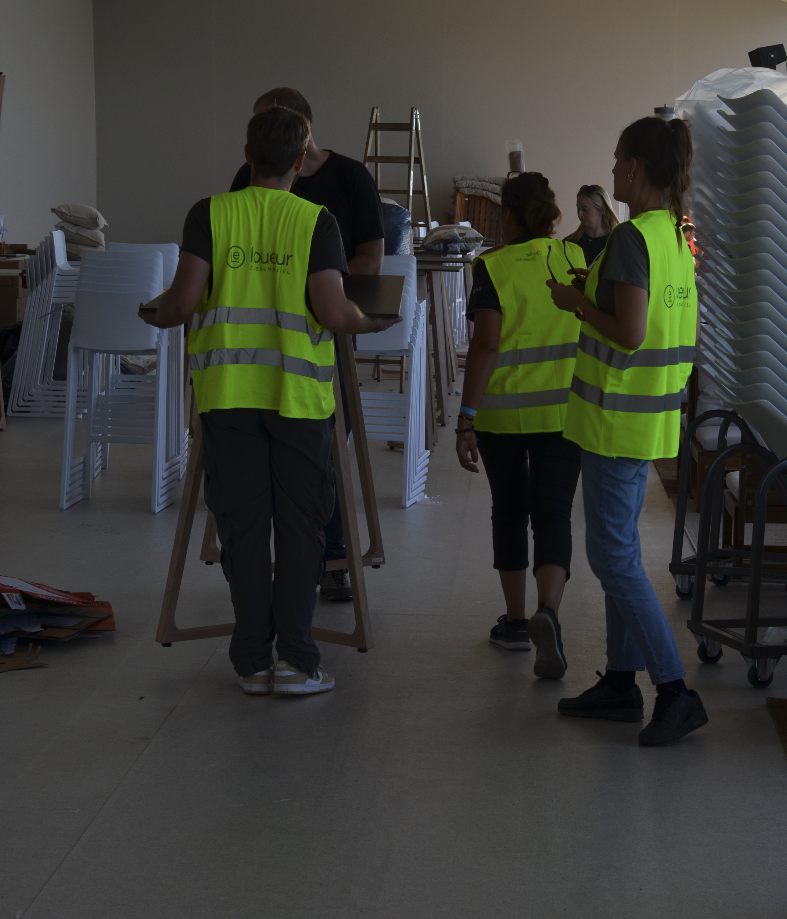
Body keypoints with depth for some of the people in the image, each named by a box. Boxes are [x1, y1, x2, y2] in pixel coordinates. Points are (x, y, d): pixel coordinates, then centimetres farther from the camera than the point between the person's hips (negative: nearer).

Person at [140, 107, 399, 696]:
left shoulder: (210, 213, 1)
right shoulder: (316, 221, -2)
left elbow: (185, 299, -7)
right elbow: (332, 311, -11)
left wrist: (157, 317, 15)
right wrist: (367, 323, 10)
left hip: (228, 392, 1)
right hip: (298, 394, -1)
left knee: (243, 526, 7)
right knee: (300, 527, 7)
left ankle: (253, 661, 12)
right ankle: (295, 659, 5)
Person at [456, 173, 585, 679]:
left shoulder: (494, 267, -8)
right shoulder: (578, 259, 1)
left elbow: (486, 345, -15)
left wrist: (467, 419, -13)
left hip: (502, 410, -1)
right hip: (563, 410, 1)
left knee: (510, 510, 16)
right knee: (553, 516, 1)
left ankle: (516, 621, 25)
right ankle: (548, 613, -23)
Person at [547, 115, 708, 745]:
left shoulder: (631, 238, -19)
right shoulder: (678, 236, 9)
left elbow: (629, 334, -25)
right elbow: (689, 333, 15)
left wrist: (578, 303, -10)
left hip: (617, 419, -9)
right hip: (656, 416, 9)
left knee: (615, 558, -4)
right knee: (620, 550, 16)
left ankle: (676, 692, -5)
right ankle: (621, 682, 23)